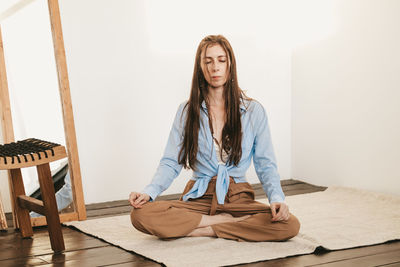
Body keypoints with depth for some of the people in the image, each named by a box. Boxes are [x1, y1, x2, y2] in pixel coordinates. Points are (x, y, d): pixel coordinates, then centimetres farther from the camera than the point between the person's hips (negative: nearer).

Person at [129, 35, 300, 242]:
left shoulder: (253, 110, 4)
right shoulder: (187, 111, 7)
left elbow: (266, 165, 3)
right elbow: (171, 163, 5)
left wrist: (276, 198, -17)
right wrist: (149, 192, -14)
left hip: (238, 198, 0)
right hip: (198, 198, 1)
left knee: (290, 225, -29)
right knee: (141, 215, -28)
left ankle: (202, 230, -16)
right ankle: (230, 222, -15)